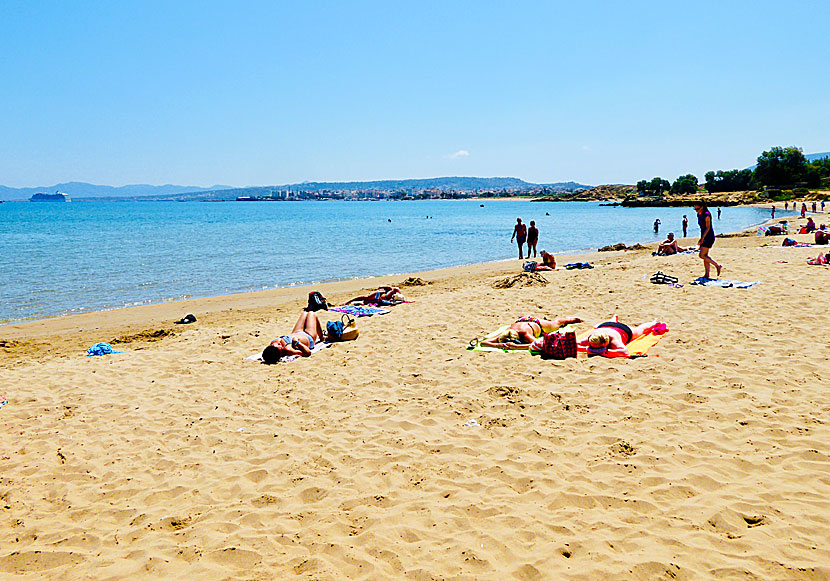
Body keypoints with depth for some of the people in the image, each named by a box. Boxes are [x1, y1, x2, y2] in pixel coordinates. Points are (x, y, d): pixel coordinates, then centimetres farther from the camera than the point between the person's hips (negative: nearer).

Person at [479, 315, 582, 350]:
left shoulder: (524, 334, -49)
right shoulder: (503, 336, -41)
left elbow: (536, 344, -62)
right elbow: (483, 342, -43)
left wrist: (515, 346, -66)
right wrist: (499, 345, -60)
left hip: (537, 324, -2)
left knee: (557, 323, 33)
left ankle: (572, 319, 60)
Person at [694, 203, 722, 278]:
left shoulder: (706, 215, -15)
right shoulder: (699, 215, 11)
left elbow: (708, 227, -19)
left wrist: (703, 237, -27)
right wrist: (701, 238, 21)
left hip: (709, 237, -9)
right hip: (704, 237, 9)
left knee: (701, 255, -15)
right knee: (705, 256, 6)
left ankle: (717, 265, -4)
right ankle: (707, 274, 8)